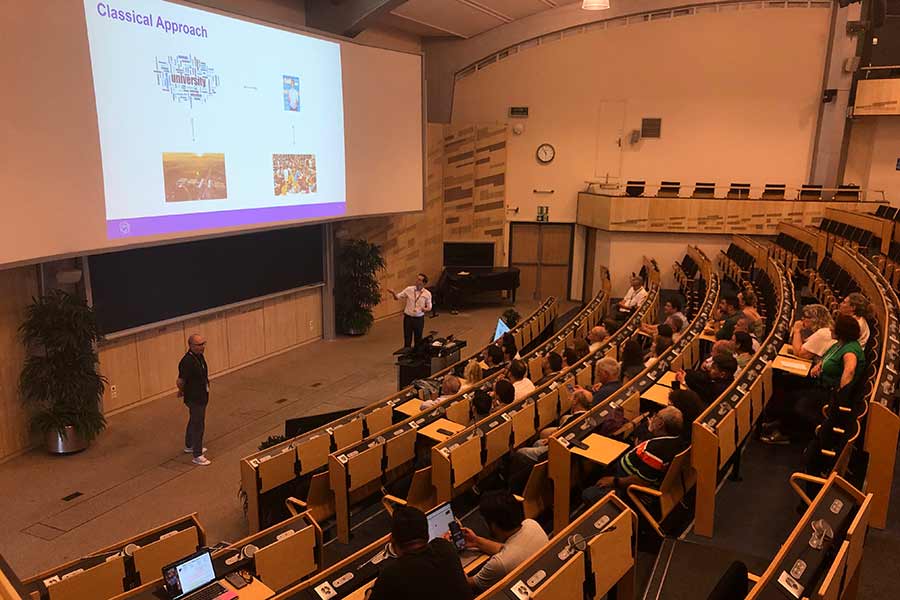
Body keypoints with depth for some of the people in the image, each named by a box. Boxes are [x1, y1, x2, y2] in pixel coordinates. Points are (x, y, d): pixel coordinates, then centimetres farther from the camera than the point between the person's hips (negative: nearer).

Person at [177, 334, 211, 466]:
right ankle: (197, 456, 13)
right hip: (194, 399, -9)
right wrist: (183, 391, -4)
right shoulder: (187, 362, -29)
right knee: (198, 425, 1)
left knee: (194, 421, 25)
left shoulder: (199, 356, 0)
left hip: (202, 396, 9)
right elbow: (180, 382, -25)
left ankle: (189, 446, 44)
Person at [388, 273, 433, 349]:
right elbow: (397, 297, 1)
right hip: (408, 318, 0)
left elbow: (429, 307, 4)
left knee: (418, 340, 11)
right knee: (407, 340, 7)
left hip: (419, 319, 0)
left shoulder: (427, 294, -6)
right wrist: (394, 293, -21)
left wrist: (425, 309, -19)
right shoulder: (409, 289, -4)